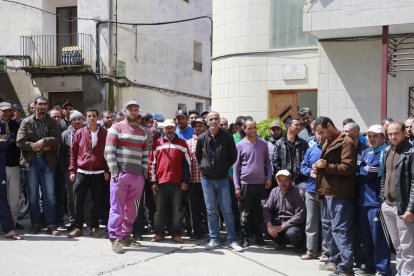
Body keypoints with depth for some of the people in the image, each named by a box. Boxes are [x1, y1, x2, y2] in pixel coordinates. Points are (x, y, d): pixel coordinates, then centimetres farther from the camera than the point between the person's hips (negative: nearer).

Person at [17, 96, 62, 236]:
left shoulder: (52, 122, 8)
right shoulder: (26, 122, 5)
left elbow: (57, 138, -6)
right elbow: (20, 142, -4)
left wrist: (44, 141, -20)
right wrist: (36, 146, -12)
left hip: (47, 161, 0)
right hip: (31, 161, 0)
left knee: (50, 194, 0)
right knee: (33, 194, 6)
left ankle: (51, 225, 4)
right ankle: (35, 224, 16)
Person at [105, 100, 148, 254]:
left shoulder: (142, 132, 19)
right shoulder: (116, 128, 2)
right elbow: (109, 151, -5)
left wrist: (144, 171, 7)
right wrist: (114, 171, -13)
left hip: (137, 175, 5)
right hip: (120, 173, -5)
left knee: (131, 209, 8)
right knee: (117, 208, -4)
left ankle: (126, 236, 18)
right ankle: (115, 239, -1)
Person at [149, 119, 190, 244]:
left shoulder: (182, 143, 8)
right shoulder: (157, 143, 8)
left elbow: (187, 163, 7)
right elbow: (152, 163, 8)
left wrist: (185, 181, 1)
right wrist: (153, 181, 2)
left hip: (177, 182, 0)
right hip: (160, 182, 0)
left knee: (176, 209, 4)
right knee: (160, 209, 6)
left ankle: (176, 234, 11)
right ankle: (159, 233, 15)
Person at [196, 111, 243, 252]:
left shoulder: (227, 137, -5)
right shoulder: (202, 138, -1)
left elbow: (233, 156, 4)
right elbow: (198, 156, 12)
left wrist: (225, 168, 3)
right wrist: (204, 167, 6)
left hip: (222, 179, -1)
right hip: (207, 179, 2)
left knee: (227, 210, 1)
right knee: (211, 211, 7)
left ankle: (232, 239, 9)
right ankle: (214, 239, 17)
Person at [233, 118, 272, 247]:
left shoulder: (263, 144, 7)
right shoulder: (240, 145, -1)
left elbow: (268, 162, 14)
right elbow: (236, 167, 0)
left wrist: (269, 178, 1)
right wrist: (237, 186, -4)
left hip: (261, 183, 2)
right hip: (245, 183, -2)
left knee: (259, 212, 8)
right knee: (245, 213, 3)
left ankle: (258, 235, 21)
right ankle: (245, 237, 13)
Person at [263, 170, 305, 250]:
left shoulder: (298, 193, -14)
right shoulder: (274, 191, 3)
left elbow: (300, 216, -20)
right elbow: (266, 208, -1)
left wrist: (281, 227, -24)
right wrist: (269, 223, -21)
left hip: (294, 224, -5)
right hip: (278, 221, 5)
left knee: (291, 233, -36)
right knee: (263, 225, -20)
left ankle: (299, 243, 2)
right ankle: (281, 242, 5)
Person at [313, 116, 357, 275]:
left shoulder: (346, 142, -10)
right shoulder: (327, 143, 20)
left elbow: (348, 167, -20)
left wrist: (327, 165, -19)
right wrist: (318, 168, 11)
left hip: (340, 194, -10)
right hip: (328, 192, 10)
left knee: (340, 230, -8)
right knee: (328, 227, 16)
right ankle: (334, 261, 28)